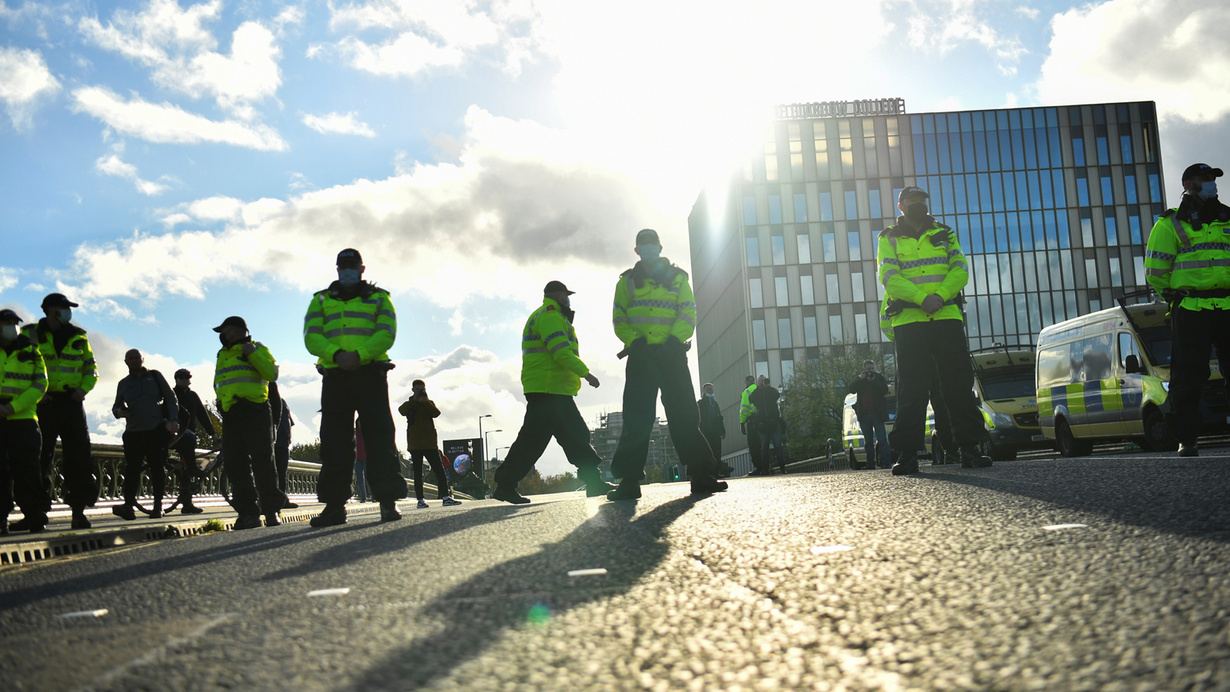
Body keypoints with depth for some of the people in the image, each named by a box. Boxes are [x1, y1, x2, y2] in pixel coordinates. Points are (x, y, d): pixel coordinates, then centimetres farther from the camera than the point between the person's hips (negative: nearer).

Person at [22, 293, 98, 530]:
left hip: (71, 403, 2)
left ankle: (79, 512, -1)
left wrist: (84, 388, -4)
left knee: (79, 457, -4)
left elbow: (91, 368, 16)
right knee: (39, 458, 0)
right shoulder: (31, 335, 5)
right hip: (43, 404, -2)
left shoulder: (78, 337, 12)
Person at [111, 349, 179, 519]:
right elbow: (116, 405, 24)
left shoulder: (155, 376, 12)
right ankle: (129, 505, -20)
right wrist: (118, 412, -2)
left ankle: (157, 506, 4)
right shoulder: (123, 384, 18)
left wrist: (173, 420, -4)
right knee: (132, 468, -10)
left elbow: (171, 398, 10)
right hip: (133, 432, 2)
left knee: (157, 467, -1)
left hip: (156, 430, -2)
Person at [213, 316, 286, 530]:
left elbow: (272, 373, -9)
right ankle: (248, 513, -1)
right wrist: (222, 400, 15)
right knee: (235, 464, -1)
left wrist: (253, 353, -15)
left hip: (254, 412, -6)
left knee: (262, 461, -10)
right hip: (230, 415, 6)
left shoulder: (257, 349, 6)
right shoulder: (223, 355, 24)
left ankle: (271, 511, -9)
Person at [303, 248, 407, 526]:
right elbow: (312, 337, 3)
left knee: (380, 435, -9)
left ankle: (388, 502, -10)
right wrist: (336, 354, -17)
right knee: (334, 440, -1)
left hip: (370, 374, -2)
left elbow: (386, 333, -1)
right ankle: (334, 505, 1)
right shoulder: (321, 300, 18)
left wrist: (359, 354, -19)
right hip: (334, 377, 2)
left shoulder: (379, 298, 15)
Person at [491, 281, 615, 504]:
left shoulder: (545, 316, 25)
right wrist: (586, 373, -15)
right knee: (533, 438, -10)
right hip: (547, 391, -11)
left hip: (556, 393, 11)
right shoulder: (549, 316, -10)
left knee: (576, 435, 10)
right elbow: (562, 353, -20)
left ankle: (594, 482, 11)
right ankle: (505, 485, -7)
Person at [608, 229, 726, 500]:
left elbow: (688, 314, 5)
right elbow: (619, 319, 7)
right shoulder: (627, 281, 14)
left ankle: (702, 475, -4)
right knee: (636, 418, -6)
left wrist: (674, 339, -11)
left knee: (684, 415, -4)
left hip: (671, 354, 0)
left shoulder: (677, 278, 15)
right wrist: (633, 340, -11)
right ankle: (629, 480, -5)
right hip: (640, 356, 0)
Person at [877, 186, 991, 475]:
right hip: (908, 320, -2)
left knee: (959, 384, -1)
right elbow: (889, 277, -4)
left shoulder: (944, 234, 19)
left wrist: (940, 295, -14)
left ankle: (969, 448, 4)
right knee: (912, 388, -5)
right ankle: (908, 454, -3)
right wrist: (921, 298, -18)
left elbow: (960, 269, 5)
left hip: (947, 318, 2)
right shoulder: (890, 239, 12)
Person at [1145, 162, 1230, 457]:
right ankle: (1186, 440, 3)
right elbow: (1154, 270, 0)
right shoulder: (1170, 224, 4)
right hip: (1190, 311, -4)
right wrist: (1178, 295, 4)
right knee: (1189, 377, -3)